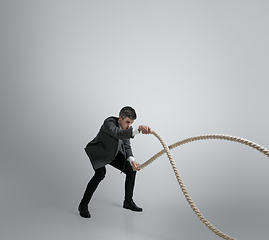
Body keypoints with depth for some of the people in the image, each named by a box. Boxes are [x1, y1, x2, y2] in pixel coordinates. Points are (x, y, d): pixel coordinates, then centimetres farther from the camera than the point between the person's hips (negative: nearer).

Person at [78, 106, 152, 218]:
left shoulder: (127, 128, -11)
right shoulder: (109, 123, -33)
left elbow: (127, 146, -8)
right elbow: (119, 134, -54)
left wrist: (131, 160, -27)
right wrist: (138, 130, -69)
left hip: (114, 152, 7)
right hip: (99, 151, -7)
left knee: (132, 170, 0)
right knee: (100, 173, -31)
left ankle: (128, 201, 19)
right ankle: (83, 205, -14)